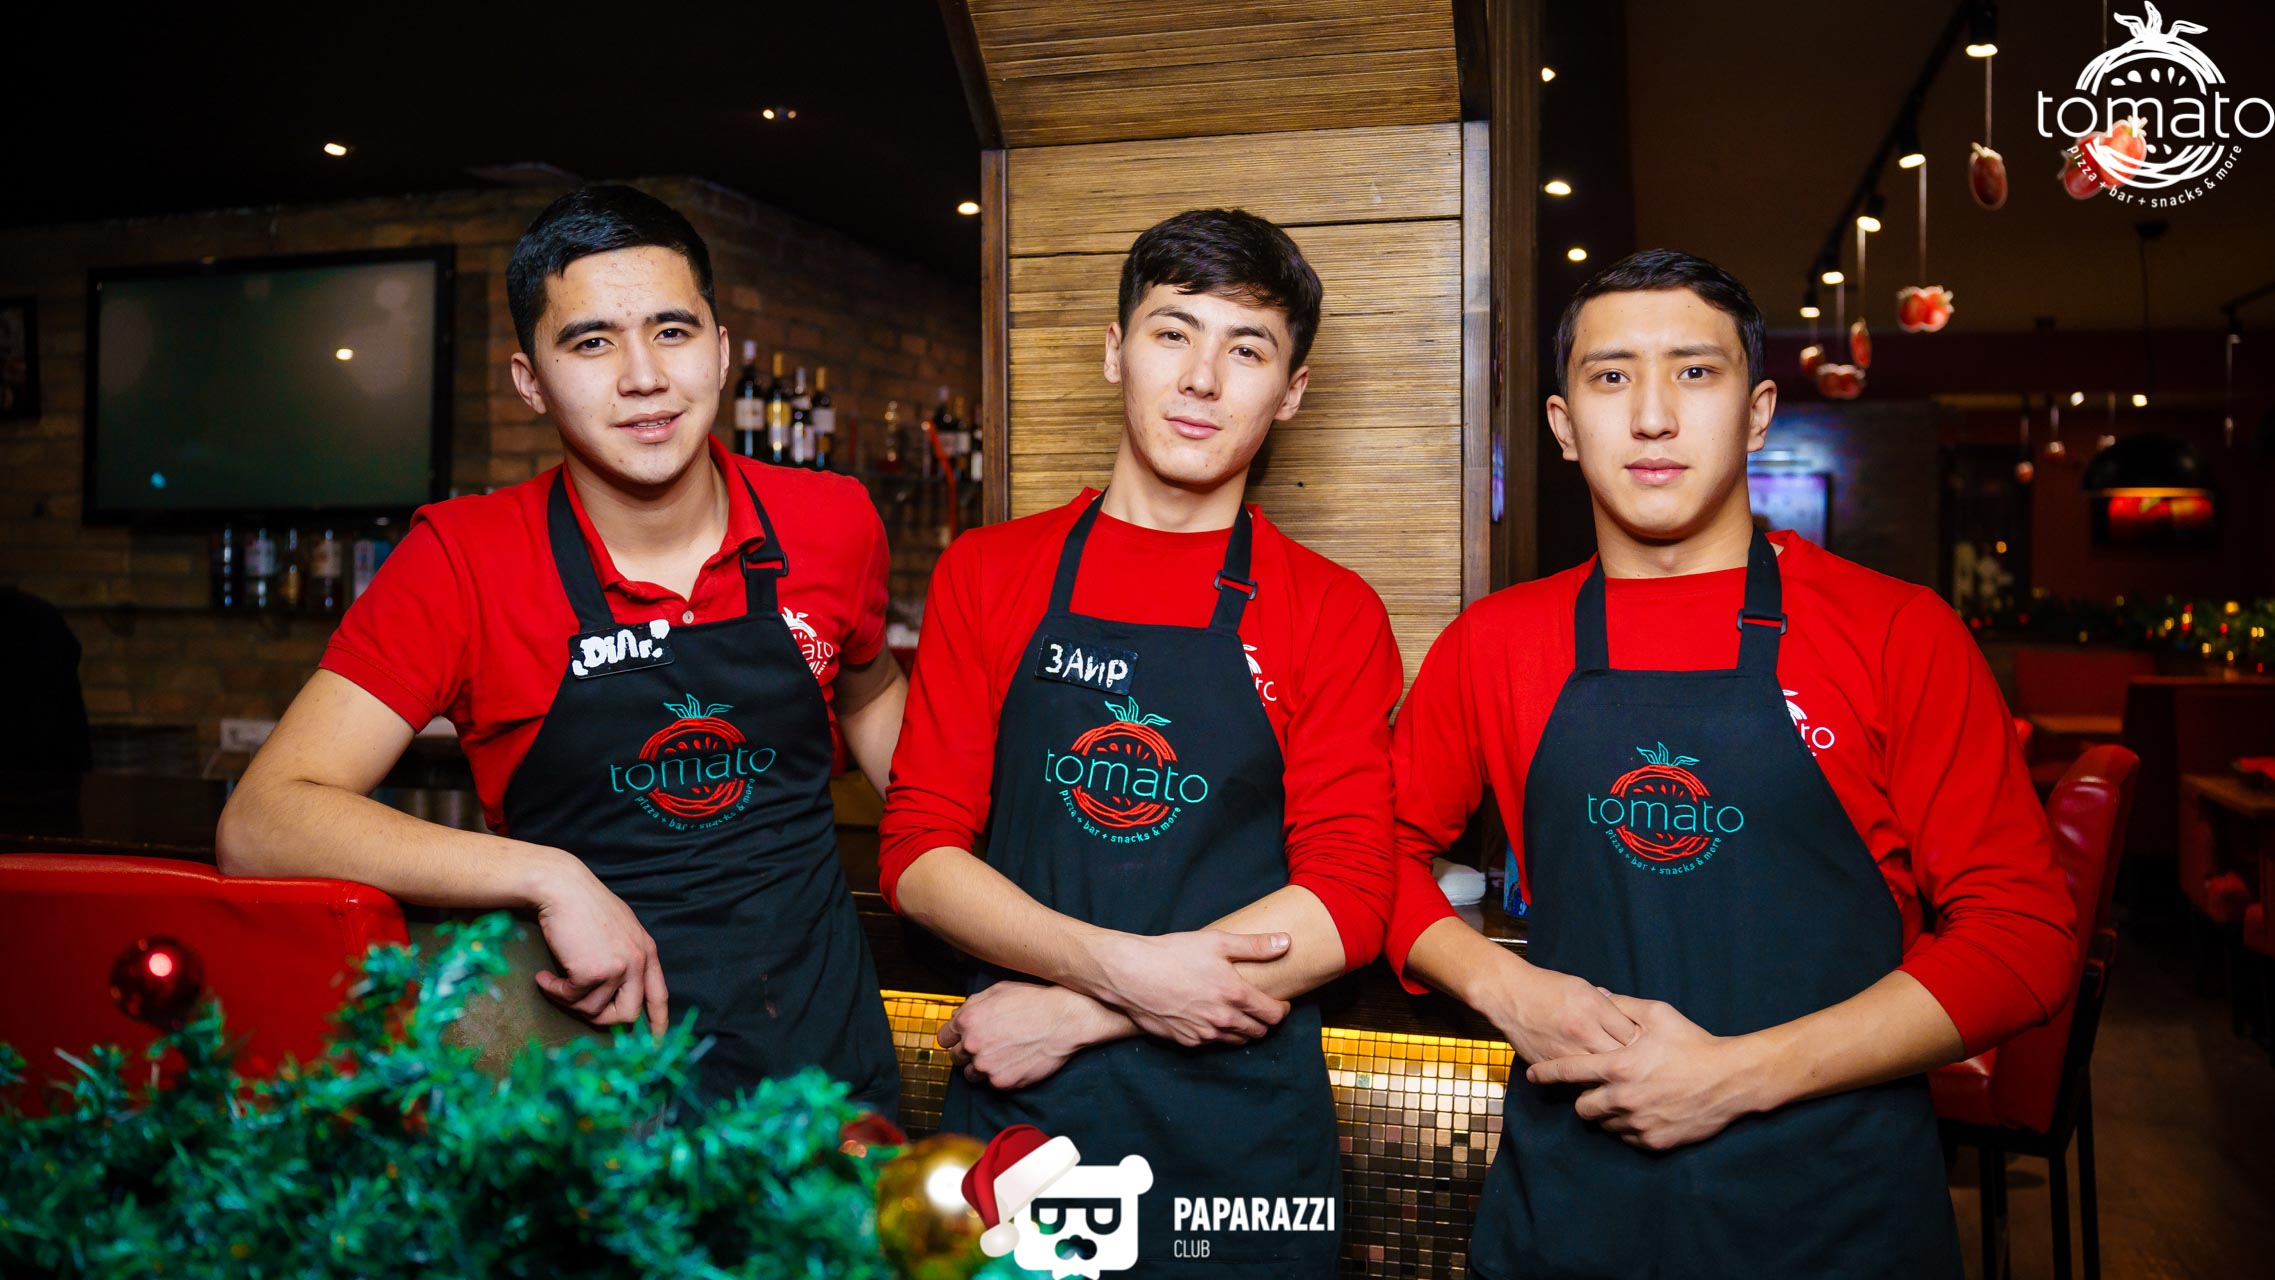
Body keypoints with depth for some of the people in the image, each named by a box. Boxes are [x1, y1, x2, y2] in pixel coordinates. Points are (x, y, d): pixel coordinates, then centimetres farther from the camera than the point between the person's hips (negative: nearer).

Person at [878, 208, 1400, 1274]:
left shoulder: (1335, 616, -1)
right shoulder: (986, 575, 2)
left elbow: (1346, 902, -8)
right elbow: (918, 850, -2)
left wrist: (1074, 1012, -15)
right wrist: (1123, 968, -18)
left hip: (1242, 1135, -1)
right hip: (1012, 1113, 1)